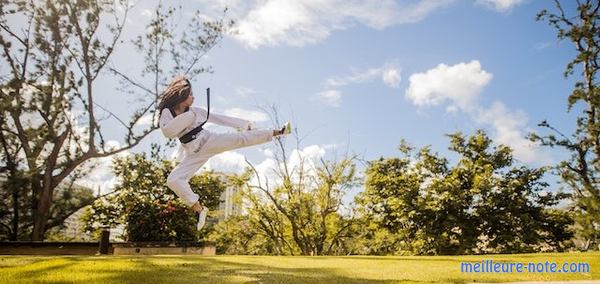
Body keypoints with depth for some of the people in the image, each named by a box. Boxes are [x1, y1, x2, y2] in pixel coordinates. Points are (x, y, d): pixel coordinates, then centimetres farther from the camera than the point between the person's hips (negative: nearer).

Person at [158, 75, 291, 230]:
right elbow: (167, 131, -25)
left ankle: (279, 131, -6)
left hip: (209, 140, 2)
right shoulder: (167, 112, -5)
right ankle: (199, 209, -9)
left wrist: (242, 123, 14)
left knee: (242, 138, -11)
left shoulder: (195, 110, 4)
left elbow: (218, 118, 11)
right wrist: (188, 116, -23)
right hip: (194, 152, -1)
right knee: (173, 180, -18)